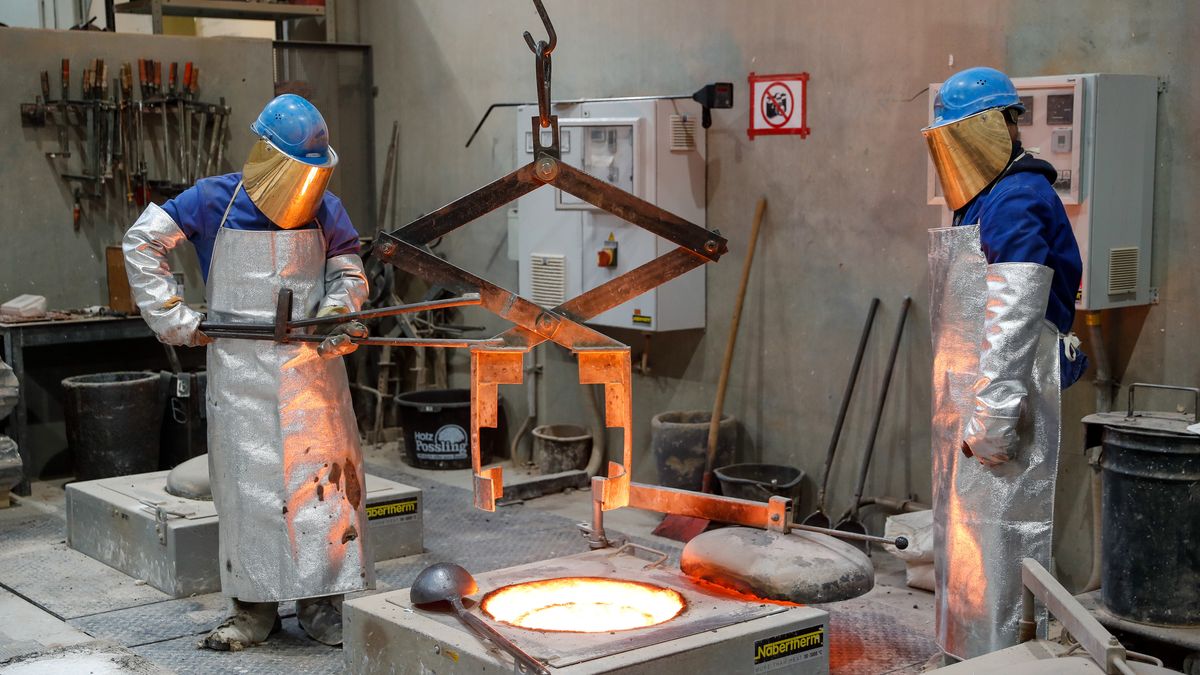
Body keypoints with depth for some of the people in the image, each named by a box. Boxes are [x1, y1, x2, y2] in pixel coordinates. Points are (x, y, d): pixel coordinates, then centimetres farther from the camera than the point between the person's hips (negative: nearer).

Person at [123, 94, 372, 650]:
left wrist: (337, 316, -8)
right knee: (248, 482, 4)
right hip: (241, 370, -1)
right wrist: (174, 319, -1)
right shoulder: (213, 201, -2)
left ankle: (323, 604, 10)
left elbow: (347, 272, 13)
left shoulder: (325, 210, 4)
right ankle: (254, 609, 16)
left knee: (323, 476, -1)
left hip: (311, 367, 2)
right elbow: (141, 243, 5)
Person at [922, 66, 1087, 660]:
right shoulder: (983, 202, 18)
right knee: (969, 528, 16)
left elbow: (1013, 322, -21)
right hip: (971, 400, 11)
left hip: (1004, 404, -11)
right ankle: (972, 650, 27)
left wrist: (991, 418, -23)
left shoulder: (1016, 203, -14)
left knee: (999, 536, -7)